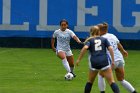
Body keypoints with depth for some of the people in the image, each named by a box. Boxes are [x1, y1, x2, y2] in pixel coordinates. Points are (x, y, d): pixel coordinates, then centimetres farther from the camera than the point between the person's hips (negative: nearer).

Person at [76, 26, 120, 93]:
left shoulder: (89, 40, 13)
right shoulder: (104, 39, 17)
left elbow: (85, 48, -8)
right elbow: (110, 48, 2)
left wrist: (79, 59, -7)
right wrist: (113, 61, 2)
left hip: (94, 63, 0)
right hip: (104, 62, 0)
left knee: (90, 82, 21)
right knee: (111, 82, -4)